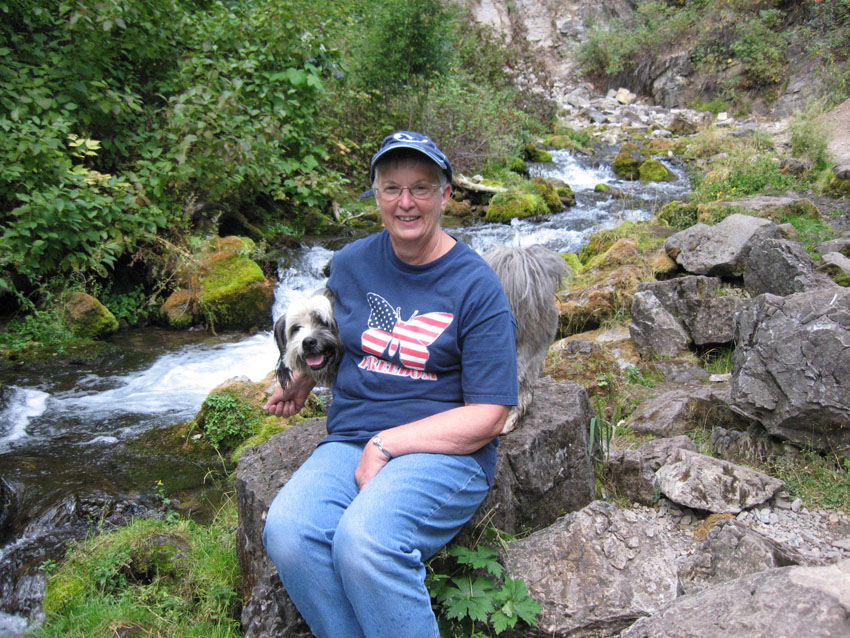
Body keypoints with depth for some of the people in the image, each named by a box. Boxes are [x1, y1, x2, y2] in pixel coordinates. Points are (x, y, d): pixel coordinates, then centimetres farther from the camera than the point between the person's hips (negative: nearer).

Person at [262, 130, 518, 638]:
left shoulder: (477, 286, -6)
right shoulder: (352, 263, 9)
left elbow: (487, 416, -9)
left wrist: (386, 445, -15)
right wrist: (300, 384, 39)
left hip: (443, 450, -4)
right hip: (349, 441, 5)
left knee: (364, 539, -34)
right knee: (288, 532, -26)